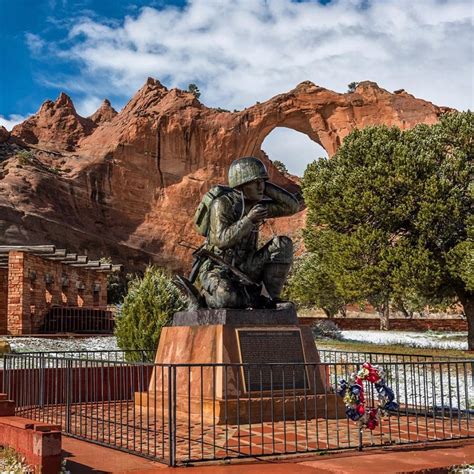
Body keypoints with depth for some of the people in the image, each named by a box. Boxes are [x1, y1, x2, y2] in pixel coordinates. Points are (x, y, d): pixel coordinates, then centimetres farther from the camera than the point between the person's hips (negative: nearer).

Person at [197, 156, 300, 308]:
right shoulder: (222, 204, -17)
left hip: (244, 268, 6)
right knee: (226, 299, -40)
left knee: (283, 244, -14)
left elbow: (293, 206, -3)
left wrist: (266, 187, -10)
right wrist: (249, 219, -33)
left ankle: (273, 298, -7)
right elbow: (222, 240, -28)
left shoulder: (258, 203, 1)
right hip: (218, 271, -5)